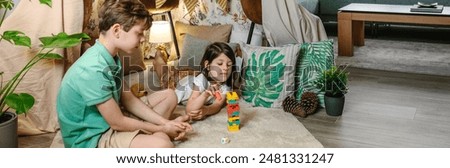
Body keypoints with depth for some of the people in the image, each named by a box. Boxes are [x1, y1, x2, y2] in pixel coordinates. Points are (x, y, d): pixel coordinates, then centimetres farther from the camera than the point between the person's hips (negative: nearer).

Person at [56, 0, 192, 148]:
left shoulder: (111, 58, 3)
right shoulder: (93, 70, -28)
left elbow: (128, 100, 8)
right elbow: (118, 123, -22)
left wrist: (166, 123, -3)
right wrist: (162, 129, -9)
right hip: (92, 137, -10)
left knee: (169, 96, 11)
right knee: (161, 145, -33)